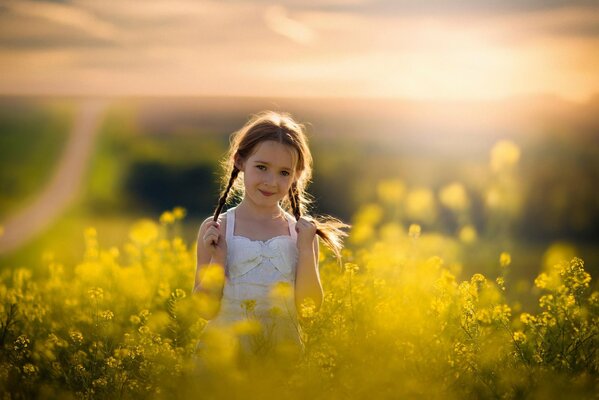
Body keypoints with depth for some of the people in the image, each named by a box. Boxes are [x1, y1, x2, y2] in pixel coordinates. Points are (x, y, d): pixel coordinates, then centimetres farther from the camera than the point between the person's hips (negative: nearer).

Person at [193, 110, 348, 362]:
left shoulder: (303, 232, 5)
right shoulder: (215, 230, 1)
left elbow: (312, 308, -1)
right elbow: (206, 310, 0)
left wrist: (306, 249, -8)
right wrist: (216, 259, -12)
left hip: (284, 350, 1)